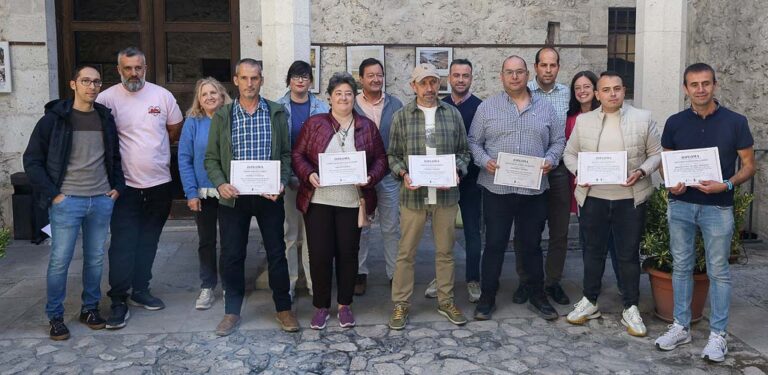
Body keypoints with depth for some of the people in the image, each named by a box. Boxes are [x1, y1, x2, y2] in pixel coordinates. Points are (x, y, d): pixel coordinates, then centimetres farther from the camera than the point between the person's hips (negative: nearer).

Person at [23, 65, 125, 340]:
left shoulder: (106, 119, 8)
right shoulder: (55, 118, -4)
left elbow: (115, 157, 19)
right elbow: (32, 160, -3)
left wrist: (117, 186, 7)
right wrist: (52, 194, -9)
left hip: (102, 201, 4)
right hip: (67, 201, -3)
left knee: (95, 259, 10)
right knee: (60, 260, 1)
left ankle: (90, 308, 25)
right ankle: (55, 316, 16)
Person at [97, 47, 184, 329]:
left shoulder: (163, 96, 1)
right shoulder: (108, 98, -7)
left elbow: (175, 129, 13)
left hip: (159, 183, 3)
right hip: (125, 185, -3)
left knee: (148, 242, 13)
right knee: (122, 245, -4)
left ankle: (140, 290, 27)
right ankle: (118, 300, 5)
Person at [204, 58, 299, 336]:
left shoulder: (277, 113, 3)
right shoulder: (222, 115, 4)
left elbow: (286, 153, 4)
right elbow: (211, 158, 4)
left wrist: (282, 182, -11)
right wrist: (220, 184, -12)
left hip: (269, 196, 0)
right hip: (233, 197, 1)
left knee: (276, 253, 7)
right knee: (231, 256, 7)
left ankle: (283, 308, 23)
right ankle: (232, 311, 23)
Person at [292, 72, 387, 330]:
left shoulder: (367, 127, 8)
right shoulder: (314, 123, 4)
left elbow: (381, 159, 8)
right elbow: (298, 155, 4)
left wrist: (370, 178, -11)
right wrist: (308, 175, -14)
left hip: (352, 202, 1)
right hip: (318, 200, -1)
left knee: (348, 253, 7)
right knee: (319, 254, 1)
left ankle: (344, 306, 23)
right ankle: (321, 307, 17)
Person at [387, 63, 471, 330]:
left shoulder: (453, 114, 6)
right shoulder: (401, 116, 2)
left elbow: (463, 151, 10)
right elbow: (393, 154, 4)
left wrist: (457, 171, -8)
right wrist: (403, 174, -13)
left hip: (446, 195, 2)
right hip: (413, 195, -1)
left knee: (445, 250, 12)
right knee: (406, 252, 5)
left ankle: (446, 301, 27)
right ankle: (401, 304, 18)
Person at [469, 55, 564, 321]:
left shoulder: (545, 108, 9)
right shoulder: (487, 107, 3)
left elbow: (558, 140, 12)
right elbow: (474, 141, 4)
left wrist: (550, 160, -7)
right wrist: (484, 161, -13)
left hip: (534, 189, 2)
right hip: (497, 188, -2)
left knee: (531, 245, 12)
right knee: (494, 245, 5)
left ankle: (537, 296, 27)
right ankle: (487, 297, 17)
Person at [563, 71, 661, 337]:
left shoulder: (643, 118, 1)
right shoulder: (583, 121, 5)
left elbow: (656, 153, 4)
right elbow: (570, 153, 11)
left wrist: (642, 171, -13)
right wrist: (577, 171, -8)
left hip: (630, 198, -1)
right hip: (593, 197, 1)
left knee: (628, 254, 7)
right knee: (593, 251, 12)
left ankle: (631, 308, 20)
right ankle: (590, 301, 27)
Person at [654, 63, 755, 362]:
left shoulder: (735, 122, -4)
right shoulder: (675, 123, 2)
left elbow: (749, 166, 0)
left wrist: (727, 184, -19)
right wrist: (671, 182, -10)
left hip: (717, 207, -2)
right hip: (680, 205, 3)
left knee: (718, 271, 4)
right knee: (681, 266, 10)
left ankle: (718, 334, 16)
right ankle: (681, 326, 22)